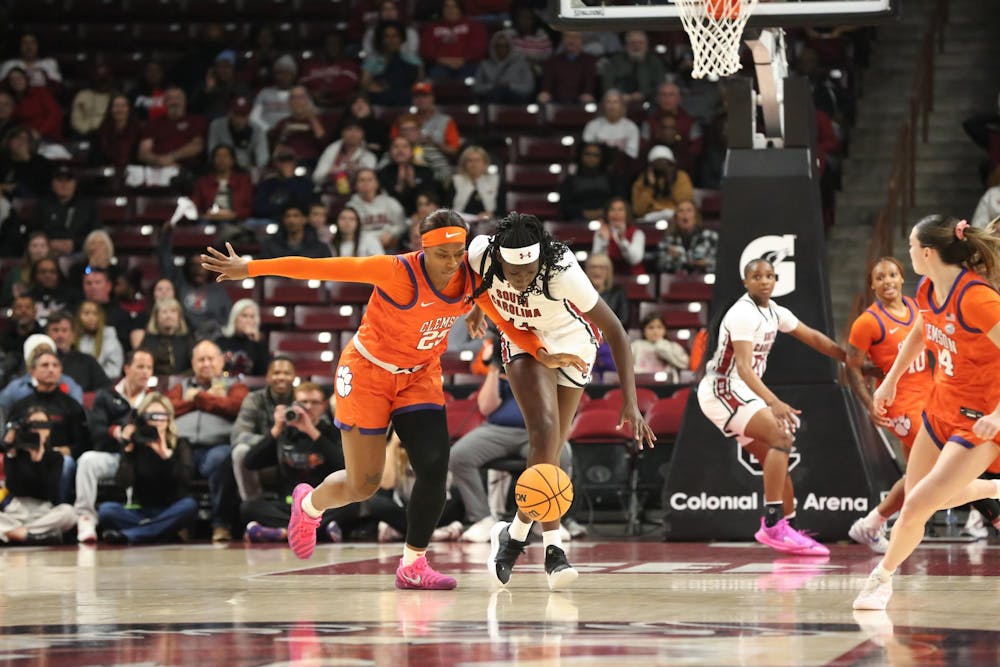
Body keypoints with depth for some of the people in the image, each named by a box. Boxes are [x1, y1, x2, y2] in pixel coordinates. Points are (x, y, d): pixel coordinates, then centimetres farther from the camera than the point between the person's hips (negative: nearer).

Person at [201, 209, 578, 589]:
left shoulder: (470, 276, -13)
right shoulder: (399, 272, -30)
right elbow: (322, 268, -28)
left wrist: (538, 351, -7)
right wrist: (250, 269, -26)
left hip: (420, 376, 5)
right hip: (368, 372, -5)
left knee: (434, 466, -13)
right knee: (363, 485, 1)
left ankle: (413, 566, 1)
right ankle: (308, 505, 35)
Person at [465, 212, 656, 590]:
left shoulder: (563, 272, -37)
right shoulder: (481, 253, -28)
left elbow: (614, 330, -32)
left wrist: (630, 402, -37)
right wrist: (477, 309, 18)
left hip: (571, 344, -1)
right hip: (523, 343, 1)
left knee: (549, 453, -1)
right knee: (545, 435, -21)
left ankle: (516, 534, 19)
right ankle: (552, 548, -15)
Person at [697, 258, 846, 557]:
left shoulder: (774, 313, 10)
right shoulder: (744, 313, -18)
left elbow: (813, 338, 22)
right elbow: (744, 367, -29)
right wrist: (774, 403, -40)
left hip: (742, 395, 10)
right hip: (722, 390, -10)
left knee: (777, 459, 11)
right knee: (781, 437, -23)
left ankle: (789, 529, 17)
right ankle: (773, 524, -29)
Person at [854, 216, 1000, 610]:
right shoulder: (927, 291, -2)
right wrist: (890, 381, 24)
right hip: (940, 409, 9)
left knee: (917, 506, -13)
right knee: (917, 499, 19)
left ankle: (882, 577, 11)